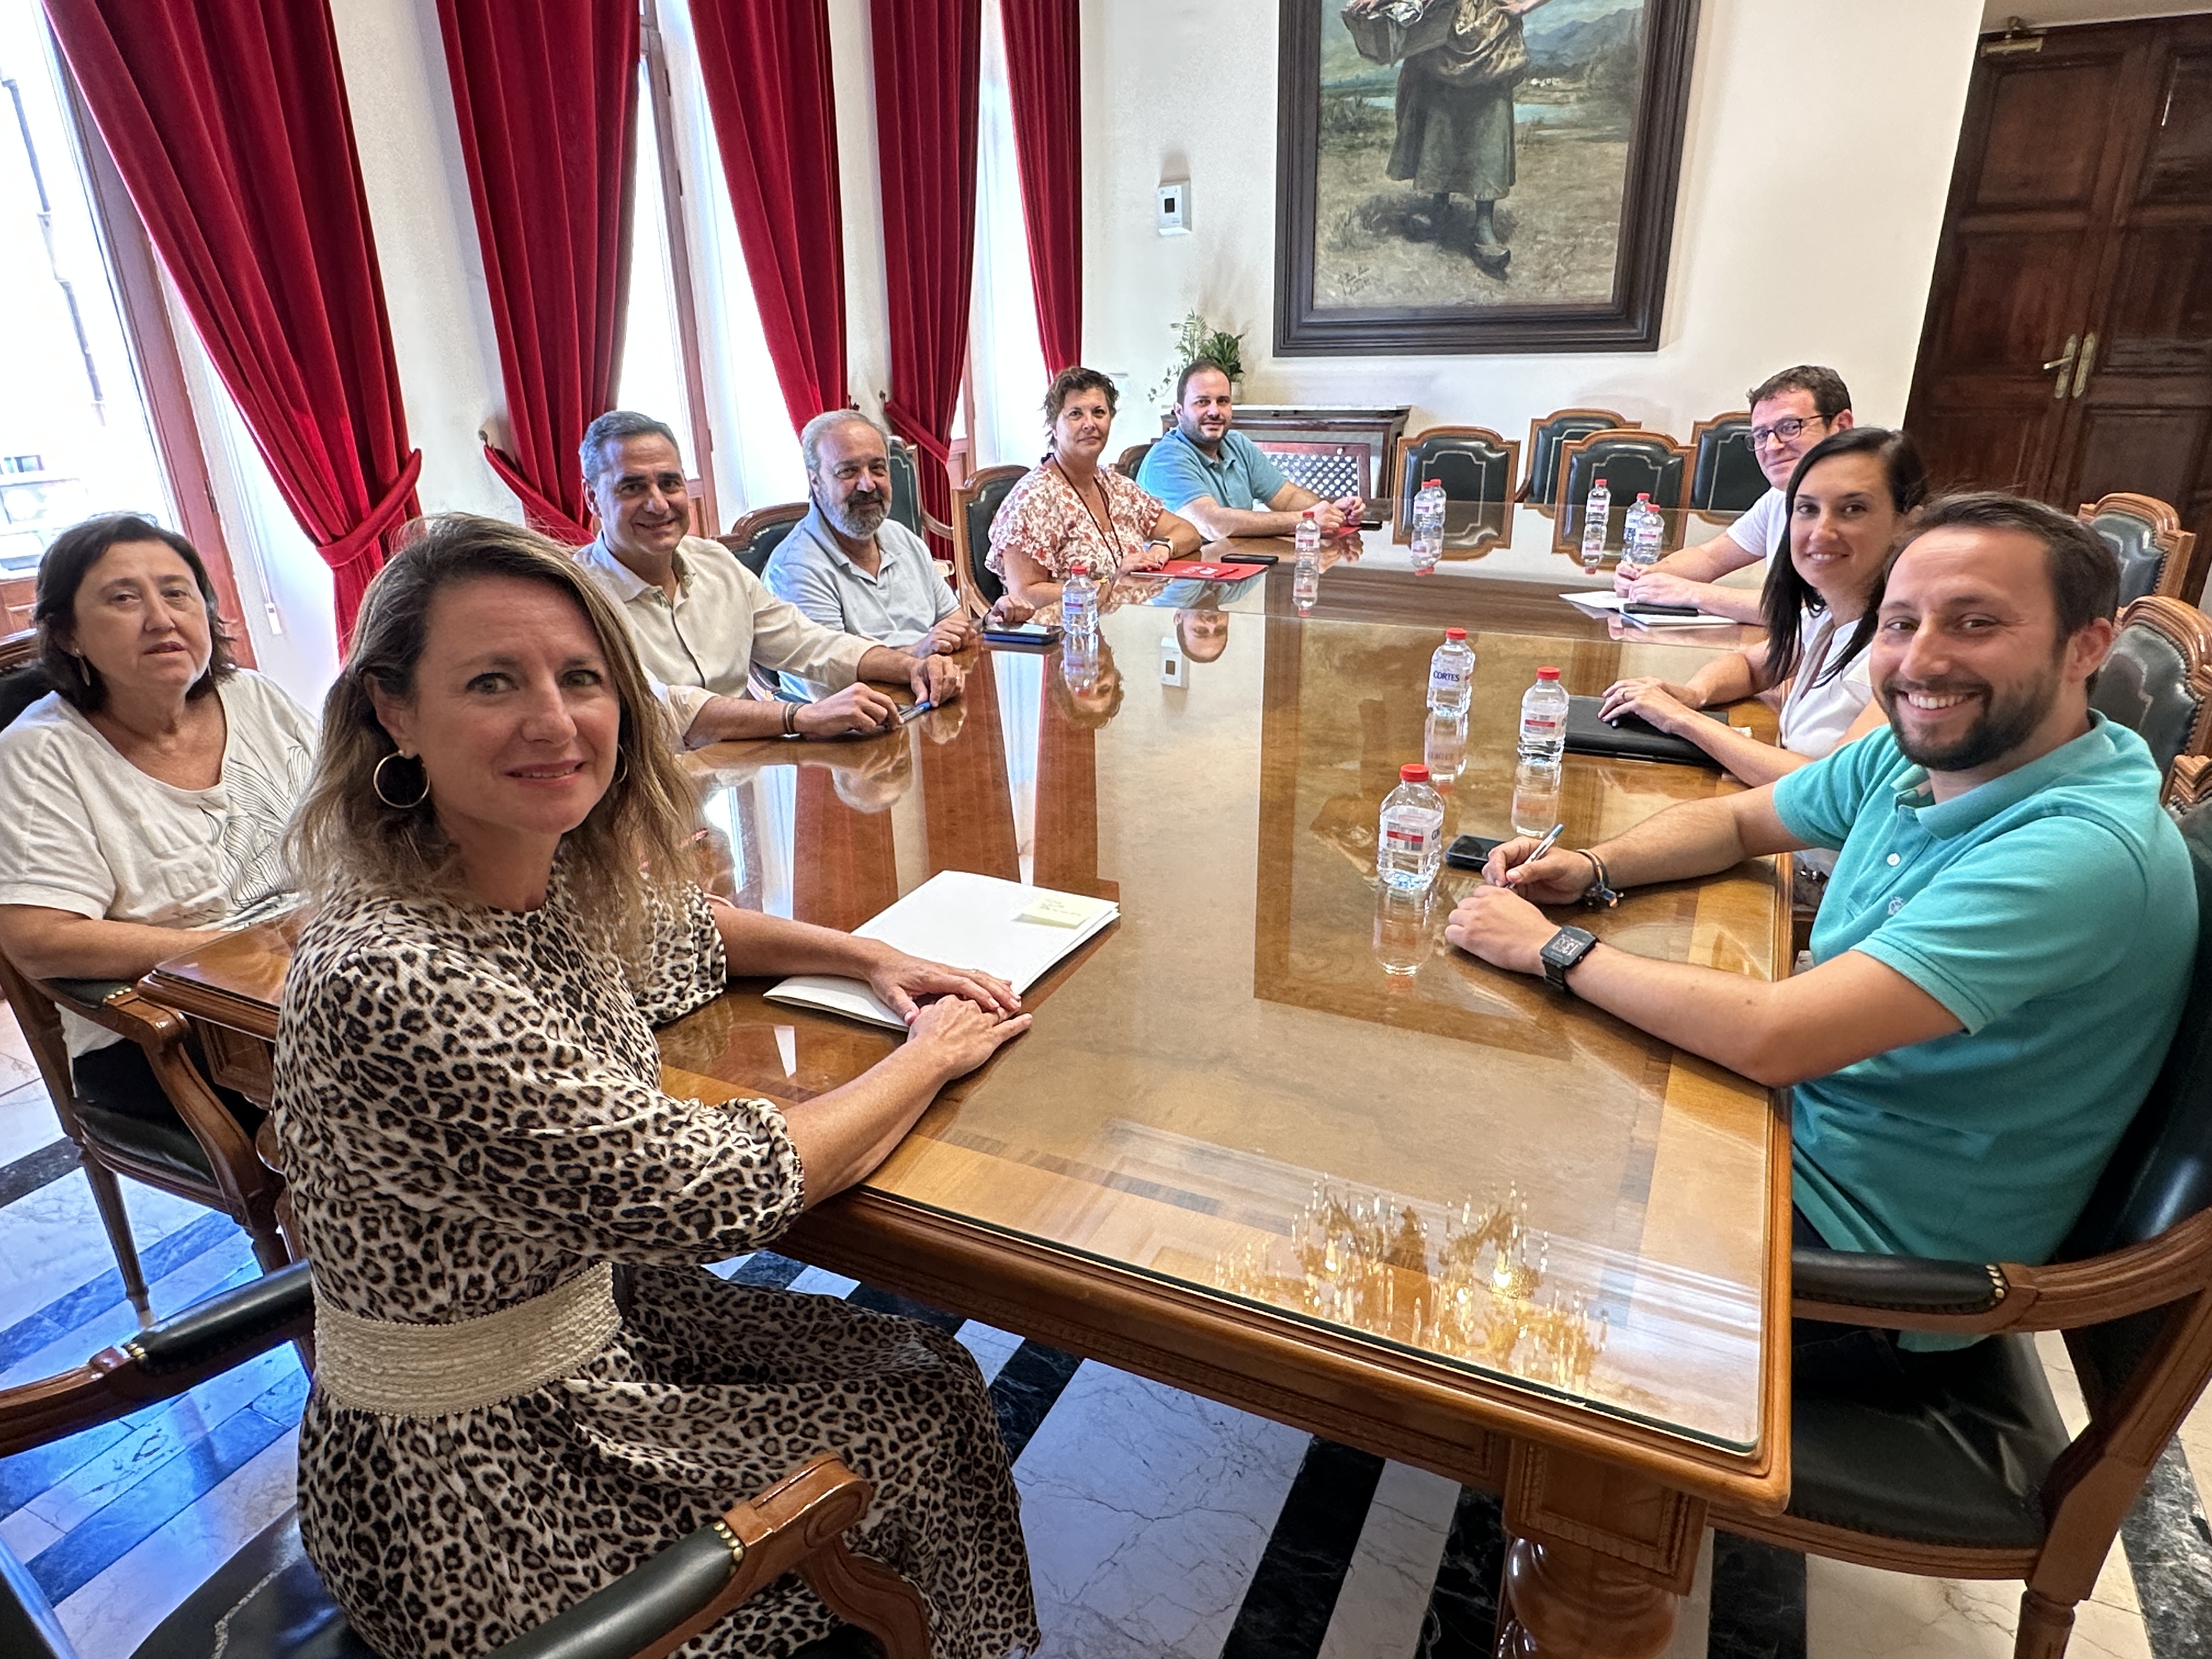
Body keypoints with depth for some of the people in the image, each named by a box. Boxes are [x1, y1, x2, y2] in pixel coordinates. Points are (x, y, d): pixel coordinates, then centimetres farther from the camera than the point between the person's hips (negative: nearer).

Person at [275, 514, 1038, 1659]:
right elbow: (720, 1194, -30)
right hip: (470, 1485, -7)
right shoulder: (395, 983, -34)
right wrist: (933, 1055, -15)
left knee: (926, 1374, 12)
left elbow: (679, 930, 15)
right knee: (914, 1442, 5)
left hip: (587, 1318, 7)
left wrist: (866, 958, -2)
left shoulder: (555, 873, -9)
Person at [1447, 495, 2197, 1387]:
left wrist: (1554, 948, -23)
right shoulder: (1912, 757, -4)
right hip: (1795, 1122, 7)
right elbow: (1735, 820, 13)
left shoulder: (2084, 852, -29)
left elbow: (1770, 1037, -36)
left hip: (1862, 1239, -7)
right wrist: (1594, 867, -6)